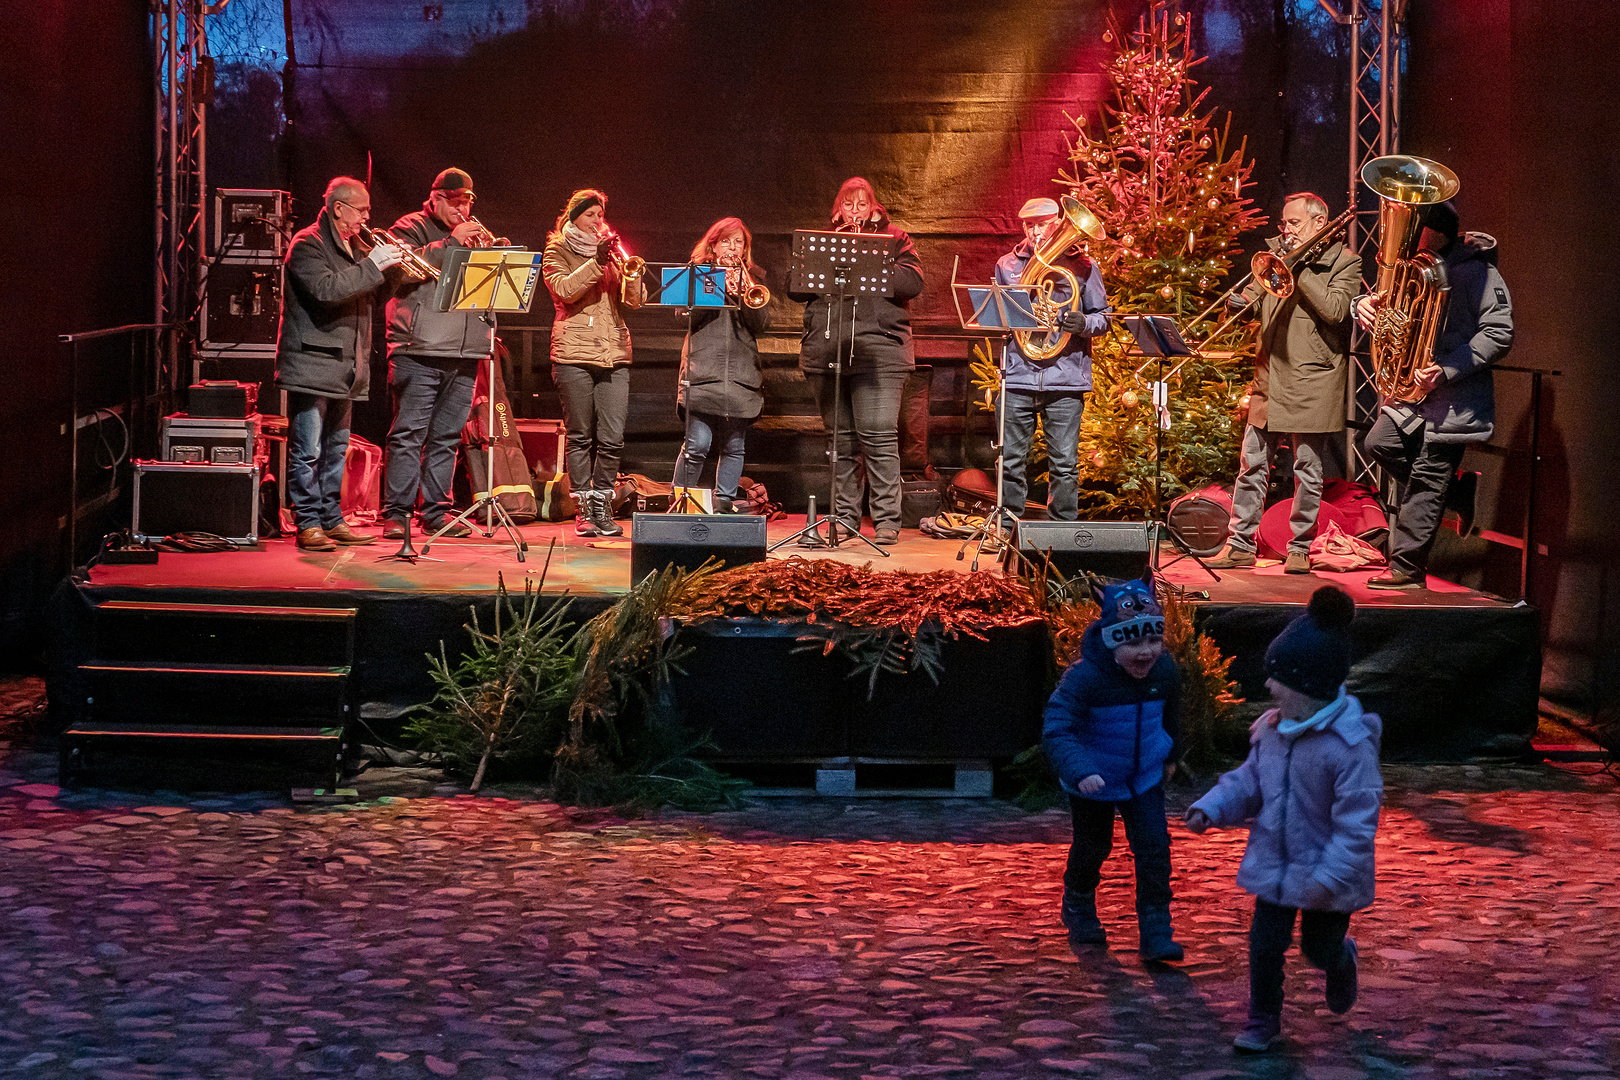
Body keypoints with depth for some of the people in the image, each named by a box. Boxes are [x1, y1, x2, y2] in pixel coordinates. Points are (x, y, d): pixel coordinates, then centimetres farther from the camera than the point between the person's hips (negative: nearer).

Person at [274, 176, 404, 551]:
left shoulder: (353, 247, 18)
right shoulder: (308, 244, -9)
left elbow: (366, 293, 23)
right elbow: (325, 287, -25)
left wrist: (394, 266, 6)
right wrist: (371, 266, -22)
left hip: (343, 365, 9)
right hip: (312, 362, -9)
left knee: (336, 448, 13)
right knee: (307, 449, -7)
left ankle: (332, 520, 19)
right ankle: (308, 524, -5)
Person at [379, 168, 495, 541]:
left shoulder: (474, 234, 21)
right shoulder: (410, 228, 3)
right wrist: (451, 243, -15)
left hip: (464, 354, 6)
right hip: (420, 350, -6)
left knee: (446, 437, 7)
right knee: (409, 433, -8)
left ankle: (436, 512, 12)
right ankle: (396, 513, -6)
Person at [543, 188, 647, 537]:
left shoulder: (612, 251, 19)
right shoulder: (557, 252, 9)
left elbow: (635, 300, 9)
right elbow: (563, 289, -11)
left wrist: (629, 269, -9)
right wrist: (596, 263, -19)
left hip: (614, 355, 3)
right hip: (574, 355, -3)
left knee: (613, 438, -4)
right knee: (580, 437, -2)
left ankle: (603, 505, 6)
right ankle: (584, 509, 4)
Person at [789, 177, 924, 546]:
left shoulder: (894, 240, 10)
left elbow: (912, 283, -5)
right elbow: (796, 289, 8)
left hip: (879, 352, -3)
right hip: (826, 352, 4)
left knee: (878, 433, -11)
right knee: (839, 437, 6)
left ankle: (887, 519, -8)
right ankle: (845, 516, 13)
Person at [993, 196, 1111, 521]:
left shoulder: (1082, 266, 9)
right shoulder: (1007, 265, 14)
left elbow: (1104, 319, 9)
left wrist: (1084, 324, -13)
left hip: (1064, 380, -1)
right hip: (1017, 376, 2)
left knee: (1064, 464, -3)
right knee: (1010, 461, 1)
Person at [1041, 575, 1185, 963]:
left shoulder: (1164, 671, -11)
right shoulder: (1083, 677, -29)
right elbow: (1056, 731, -32)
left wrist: (1170, 754, 24)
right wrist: (1079, 771, -47)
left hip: (1144, 778, 3)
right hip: (1094, 782, -3)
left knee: (1154, 847, -5)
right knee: (1092, 848, 14)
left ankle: (1155, 933, 3)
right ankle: (1078, 910, 43)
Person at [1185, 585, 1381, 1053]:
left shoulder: (1350, 745, -27)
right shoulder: (1271, 730, -4)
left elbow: (1357, 821, -26)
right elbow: (1248, 782, 7)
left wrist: (1330, 878, -29)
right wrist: (1210, 808, -9)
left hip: (1327, 870, -5)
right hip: (1275, 864, 5)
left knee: (1319, 947, 14)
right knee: (1265, 945, 4)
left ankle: (1341, 961, 50)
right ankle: (1263, 1022, 22)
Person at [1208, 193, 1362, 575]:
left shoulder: (1345, 261, -1)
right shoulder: (1277, 252, 14)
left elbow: (1334, 309, -16)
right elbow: (1254, 294, 14)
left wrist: (1298, 266, -14)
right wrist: (1237, 303, -10)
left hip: (1312, 381, -5)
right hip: (1269, 376, 5)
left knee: (1308, 470, 2)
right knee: (1252, 465, 4)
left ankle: (1299, 548, 11)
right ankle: (1240, 545, 10)